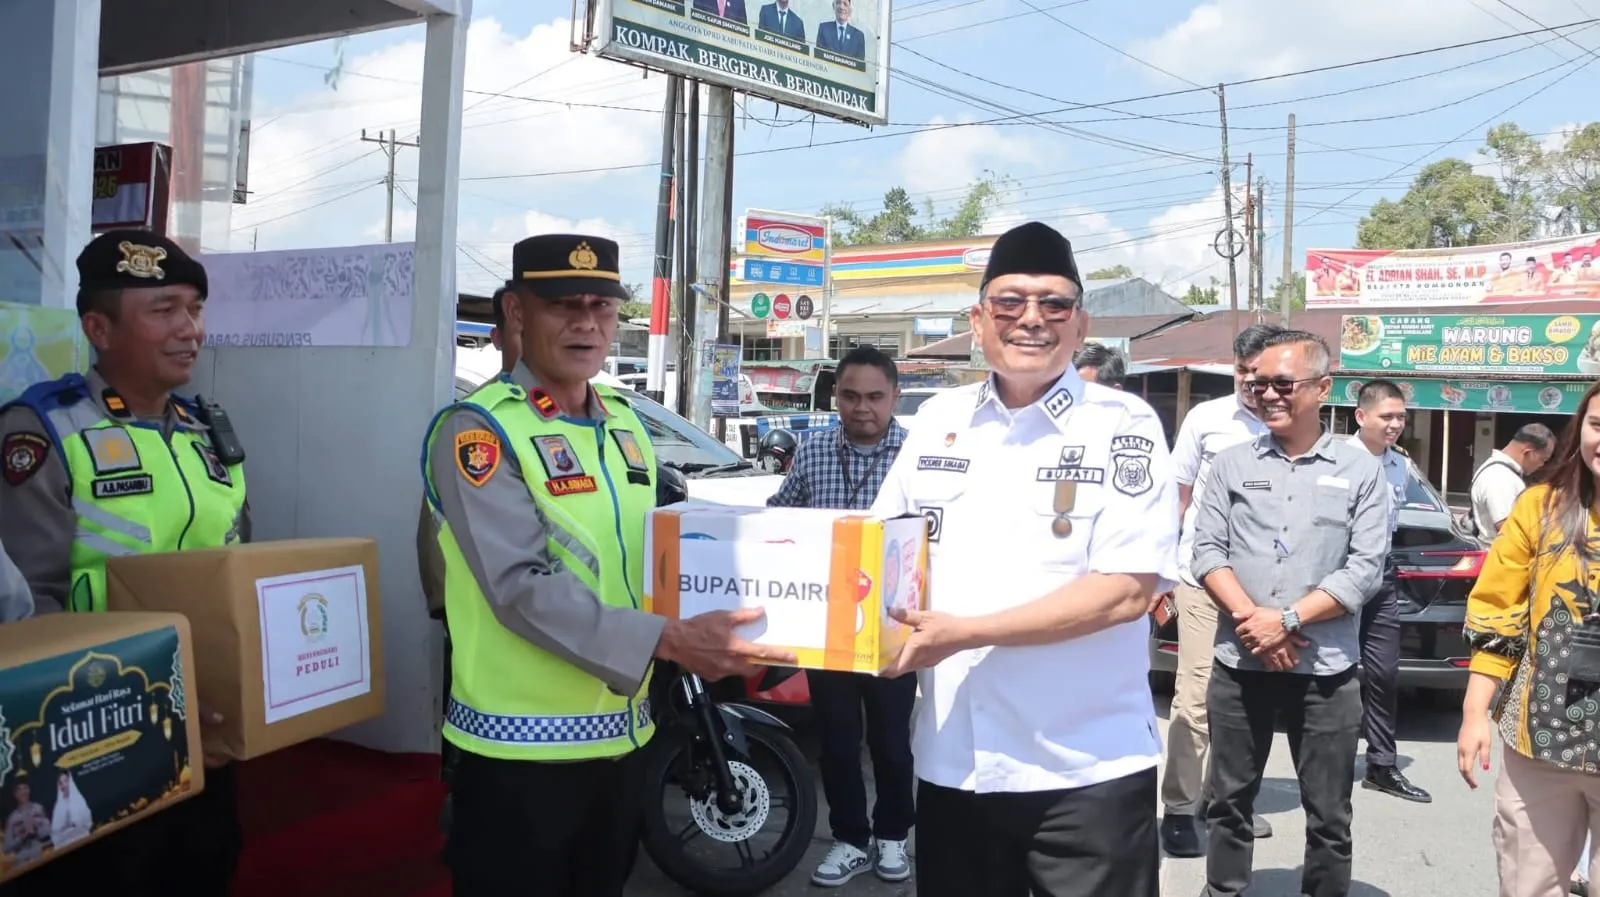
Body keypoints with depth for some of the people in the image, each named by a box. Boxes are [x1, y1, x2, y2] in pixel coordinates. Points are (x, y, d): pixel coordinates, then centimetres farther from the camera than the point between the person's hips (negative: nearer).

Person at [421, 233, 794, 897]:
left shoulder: (626, 424, 10)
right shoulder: (477, 429, -13)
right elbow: (521, 588, -23)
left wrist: (710, 635, -3)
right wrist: (665, 641, -31)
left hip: (622, 733, 7)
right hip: (523, 747, -7)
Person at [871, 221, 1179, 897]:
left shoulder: (1124, 424, -6)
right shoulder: (938, 420, 7)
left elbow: (1128, 589, -15)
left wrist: (965, 632, -20)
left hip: (1087, 769, -4)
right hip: (950, 761, 4)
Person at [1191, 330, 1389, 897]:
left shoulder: (1360, 469, 2)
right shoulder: (1232, 464, 6)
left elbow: (1365, 568, -5)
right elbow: (1207, 551, 0)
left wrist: (1287, 620, -13)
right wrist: (1250, 619, -14)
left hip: (1326, 672, -1)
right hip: (1238, 665, 2)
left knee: (1329, 816, 8)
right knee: (1229, 802, 12)